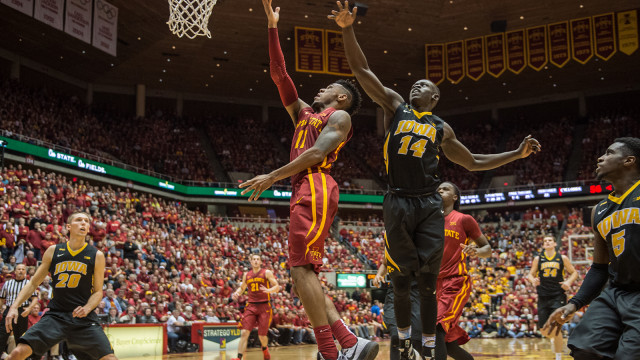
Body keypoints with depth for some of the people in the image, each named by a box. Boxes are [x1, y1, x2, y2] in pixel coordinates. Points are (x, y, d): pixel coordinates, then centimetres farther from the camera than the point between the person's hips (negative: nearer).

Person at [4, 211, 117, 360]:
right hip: (55, 315, 1)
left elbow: (98, 291, 5)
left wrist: (87, 308, -15)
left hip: (84, 319, -1)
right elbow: (33, 283, 13)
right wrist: (14, 306, 0)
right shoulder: (53, 251, 6)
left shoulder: (97, 255, 1)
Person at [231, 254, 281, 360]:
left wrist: (268, 290, -23)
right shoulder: (246, 275, 13)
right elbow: (242, 287, 25)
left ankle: (265, 348, 34)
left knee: (262, 335, 1)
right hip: (251, 306, 3)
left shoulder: (267, 273, 1)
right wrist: (236, 293, 3)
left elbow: (277, 287, -3)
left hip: (264, 306, -3)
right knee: (244, 332, -13)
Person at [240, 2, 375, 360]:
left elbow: (316, 153, -9)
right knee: (305, 274, 2)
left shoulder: (340, 116, 6)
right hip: (305, 192, 9)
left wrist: (272, 177, -13)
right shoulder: (304, 113, 29)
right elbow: (279, 74, 27)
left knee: (302, 269, -17)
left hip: (316, 189, -9)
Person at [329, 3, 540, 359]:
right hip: (397, 204, -1)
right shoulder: (395, 106, 11)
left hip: (429, 206, 1)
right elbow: (361, 70, 5)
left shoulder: (441, 129, 15)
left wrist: (517, 154, 16)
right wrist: (348, 29, -5)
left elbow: (473, 162, 23)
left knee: (428, 281, 1)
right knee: (400, 280, 6)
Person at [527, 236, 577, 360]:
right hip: (543, 297, 3)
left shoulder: (562, 258, 3)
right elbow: (531, 274, 13)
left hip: (558, 296, -3)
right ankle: (553, 339, 40)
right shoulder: (538, 259, 7)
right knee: (544, 329, 4)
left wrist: (568, 282, -8)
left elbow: (574, 272, 12)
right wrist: (533, 280, -10)